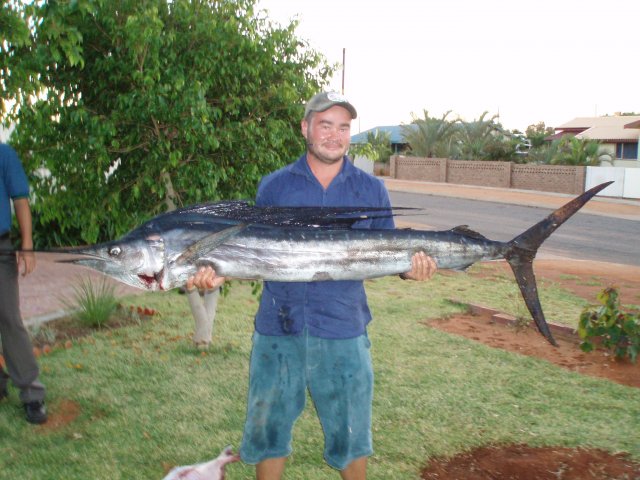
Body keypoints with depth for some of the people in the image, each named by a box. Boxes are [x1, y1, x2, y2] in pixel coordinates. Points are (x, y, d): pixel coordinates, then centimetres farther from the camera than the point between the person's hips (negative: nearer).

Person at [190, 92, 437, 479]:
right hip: (278, 328, 1)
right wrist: (222, 273, -13)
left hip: (343, 331, 0)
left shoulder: (371, 190, 5)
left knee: (350, 433, 13)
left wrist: (411, 268, -14)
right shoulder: (274, 186, 4)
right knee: (268, 427, 14)